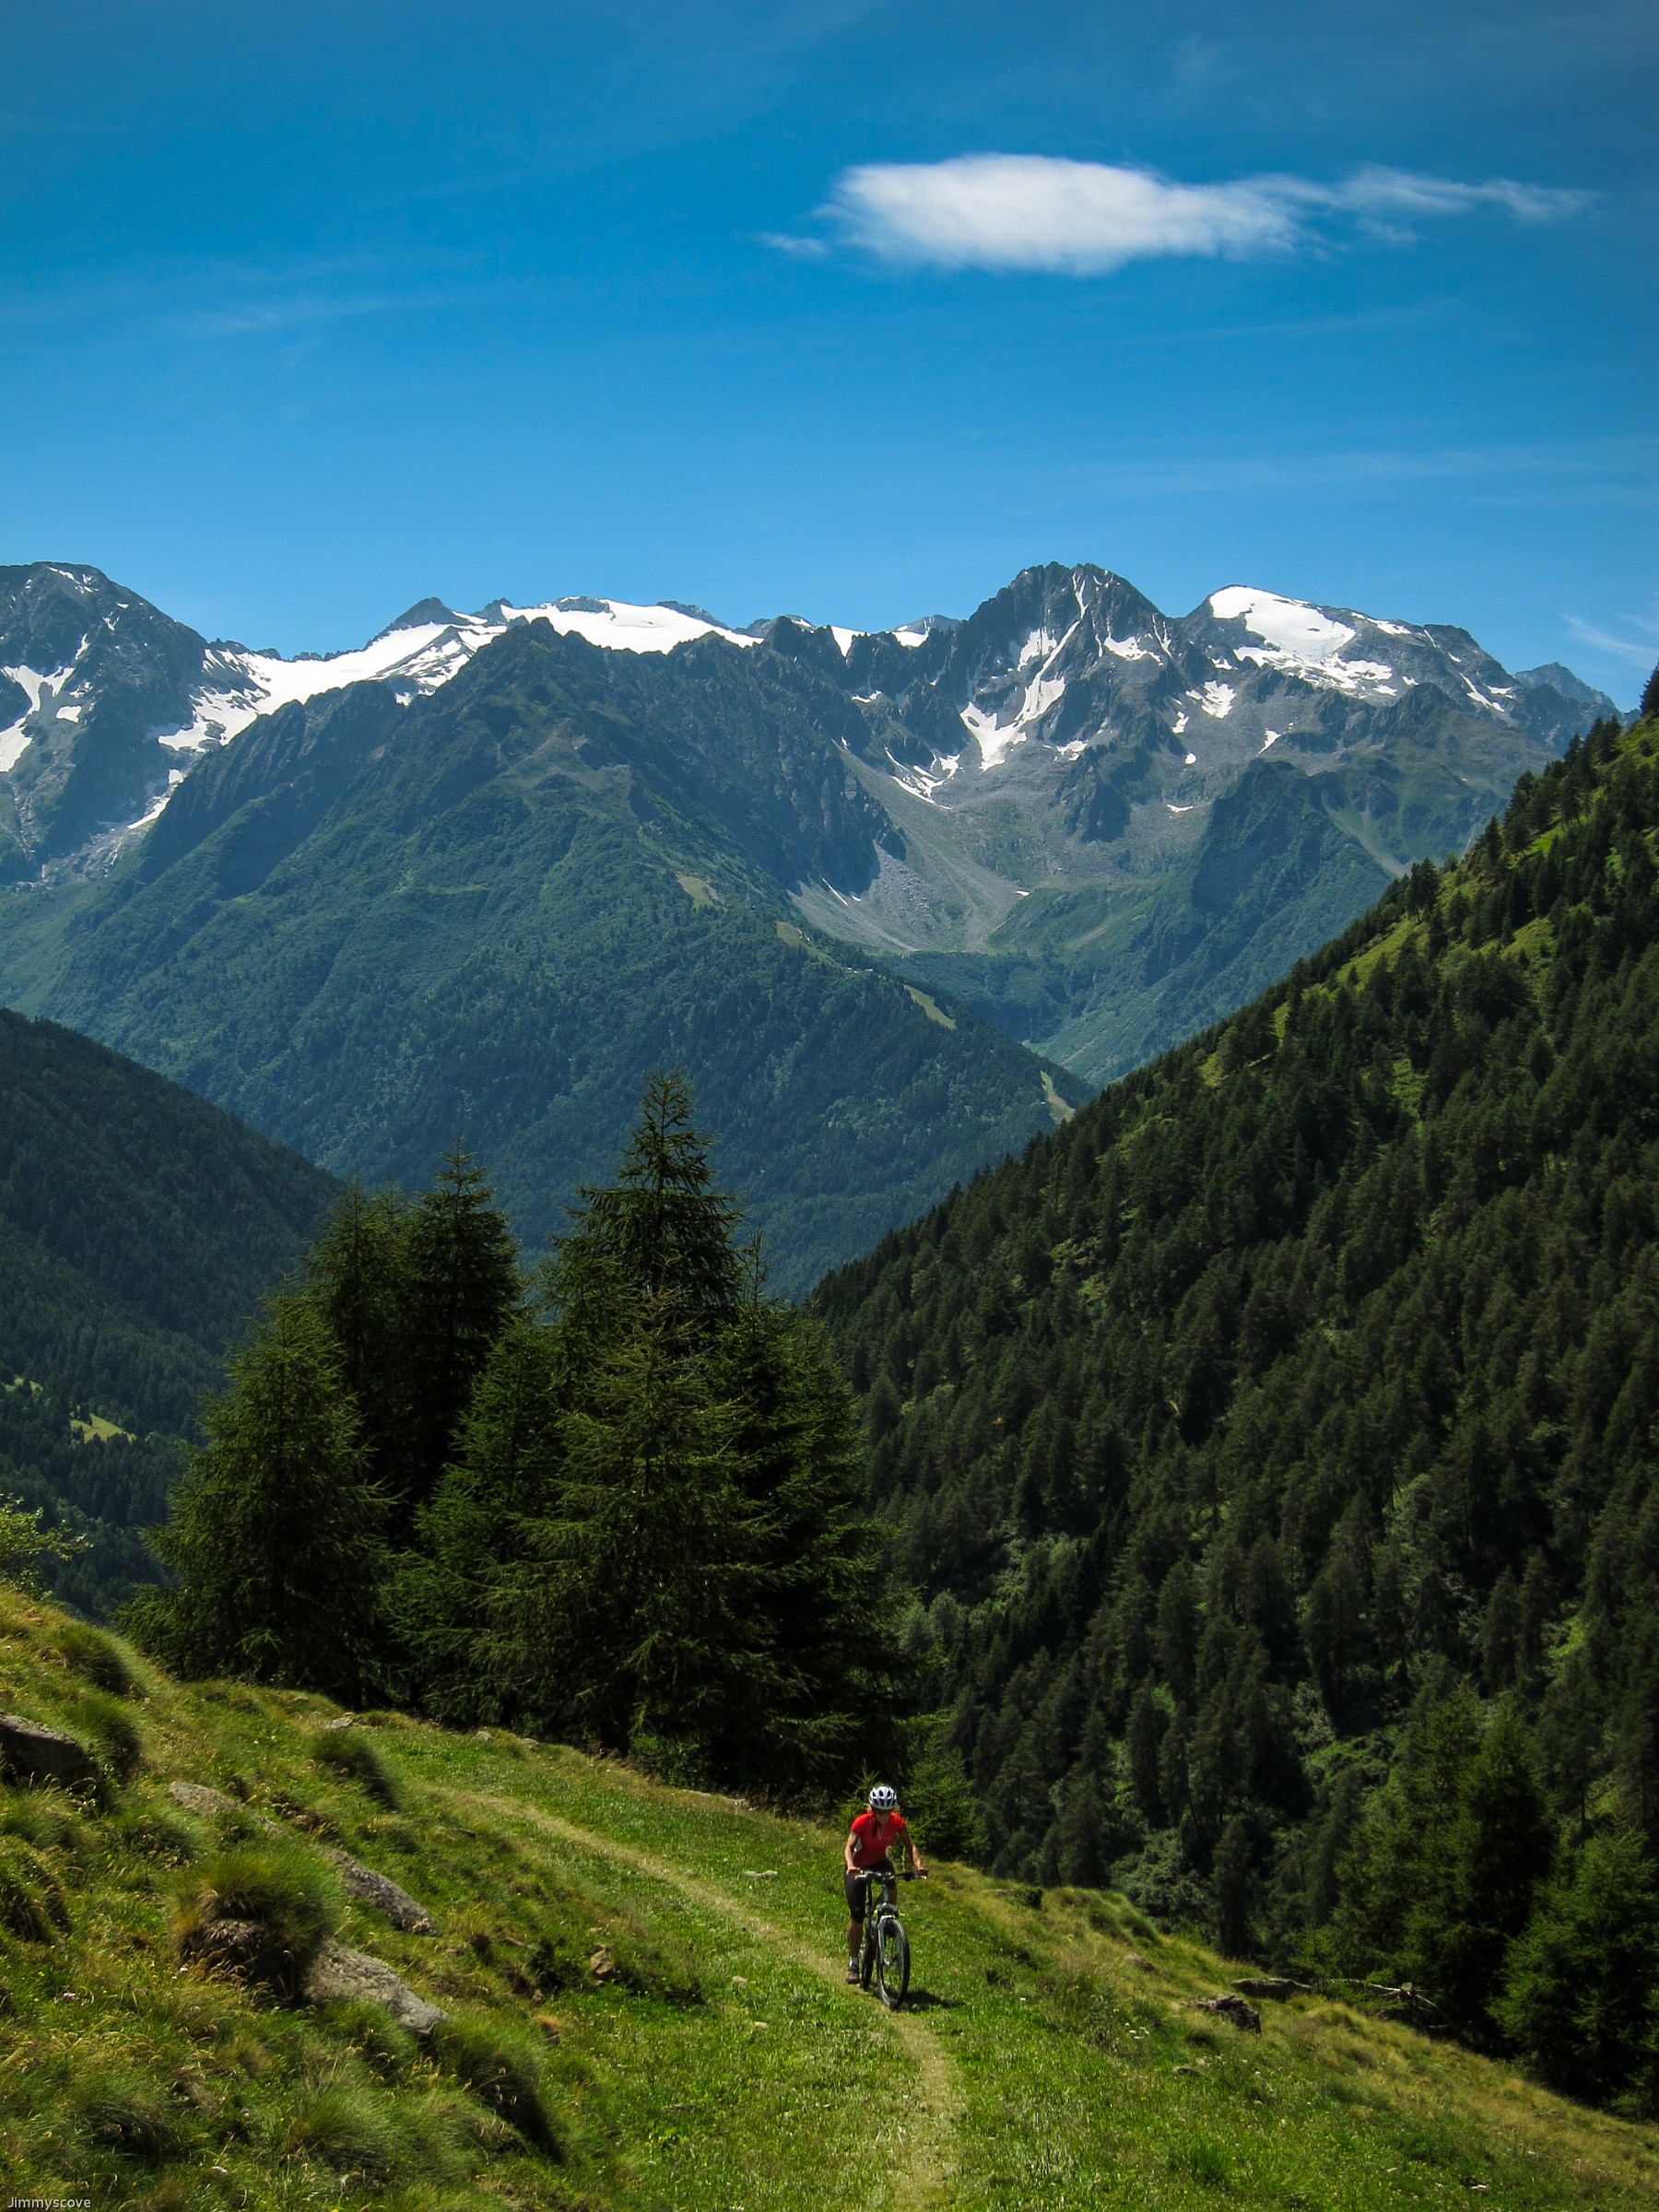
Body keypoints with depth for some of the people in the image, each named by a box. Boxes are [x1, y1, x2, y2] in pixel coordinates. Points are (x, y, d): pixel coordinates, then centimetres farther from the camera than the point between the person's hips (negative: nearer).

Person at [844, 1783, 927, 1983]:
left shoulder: (896, 1822, -17)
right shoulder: (862, 1822, -25)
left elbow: (909, 1845, -20)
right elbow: (849, 1847, -33)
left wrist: (917, 1863, -41)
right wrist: (851, 1866, -54)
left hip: (880, 1863, 2)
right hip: (858, 1868, -2)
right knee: (857, 1915, -11)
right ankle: (853, 1962, 1)